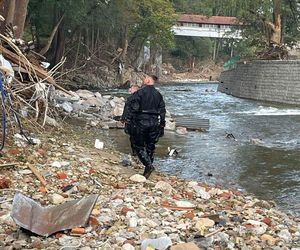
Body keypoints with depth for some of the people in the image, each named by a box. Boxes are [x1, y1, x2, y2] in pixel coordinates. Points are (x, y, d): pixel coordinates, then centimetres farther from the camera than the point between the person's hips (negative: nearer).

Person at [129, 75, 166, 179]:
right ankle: (148, 167, 17)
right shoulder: (158, 94, 7)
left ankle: (149, 165, -13)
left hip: (141, 123, -5)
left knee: (139, 146, 3)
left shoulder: (140, 92, -10)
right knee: (151, 146, 13)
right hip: (154, 123, 5)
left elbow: (134, 107, -16)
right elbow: (162, 111, 8)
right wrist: (162, 124, 15)